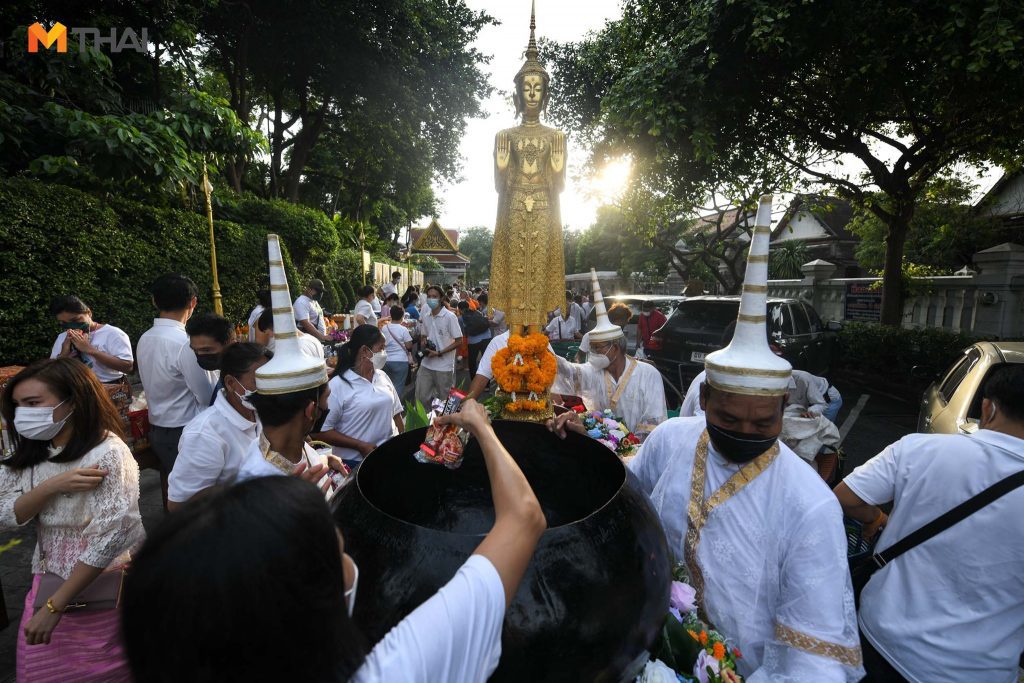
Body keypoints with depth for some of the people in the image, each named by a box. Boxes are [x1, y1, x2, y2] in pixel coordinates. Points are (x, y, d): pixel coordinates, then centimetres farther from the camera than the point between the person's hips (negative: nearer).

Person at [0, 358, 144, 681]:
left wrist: (53, 605, -18)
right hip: (48, 581, 6)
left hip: (97, 591, -6)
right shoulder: (31, 452, 0)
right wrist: (53, 486, -25)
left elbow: (110, 538, -25)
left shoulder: (108, 453, -25)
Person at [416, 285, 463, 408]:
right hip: (426, 364, 5)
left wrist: (439, 353, -17)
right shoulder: (426, 318, 6)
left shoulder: (450, 317, -12)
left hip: (444, 366, -5)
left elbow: (459, 341, -12)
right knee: (421, 398, 9)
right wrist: (423, 343, -3)